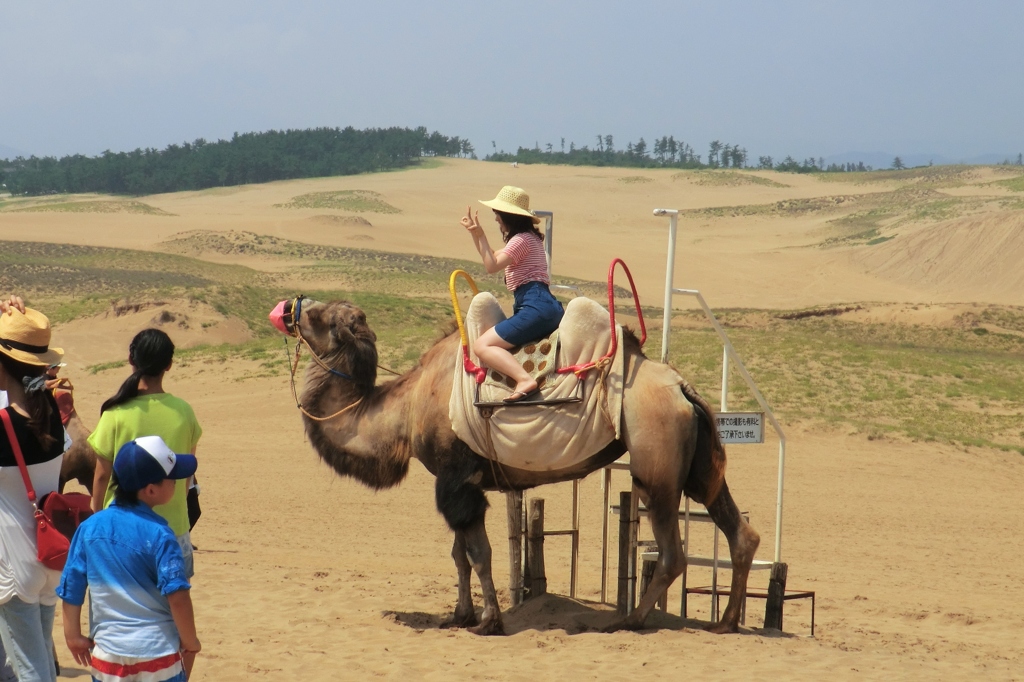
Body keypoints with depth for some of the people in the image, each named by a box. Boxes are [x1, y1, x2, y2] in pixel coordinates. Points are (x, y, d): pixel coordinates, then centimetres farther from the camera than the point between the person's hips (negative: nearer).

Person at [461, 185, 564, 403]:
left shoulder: (522, 239, -8)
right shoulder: (528, 237, 24)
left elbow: (492, 266, -14)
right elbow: (493, 259, 32)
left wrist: (480, 234, -11)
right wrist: (476, 234, 23)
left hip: (536, 307, -11)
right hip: (547, 307, 11)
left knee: (481, 345, -16)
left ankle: (525, 380, -38)